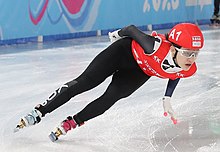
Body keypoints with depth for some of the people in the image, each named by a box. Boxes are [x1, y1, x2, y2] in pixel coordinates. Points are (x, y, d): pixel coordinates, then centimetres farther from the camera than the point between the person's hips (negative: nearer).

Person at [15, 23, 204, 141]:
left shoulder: (188, 70, -26)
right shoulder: (156, 46, -43)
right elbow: (133, 29, -23)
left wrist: (167, 99, 5)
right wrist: (119, 34, -4)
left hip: (139, 71, 4)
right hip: (124, 51, -4)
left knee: (110, 97, -16)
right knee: (84, 82, -9)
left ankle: (72, 122, 0)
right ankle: (39, 112, 1)